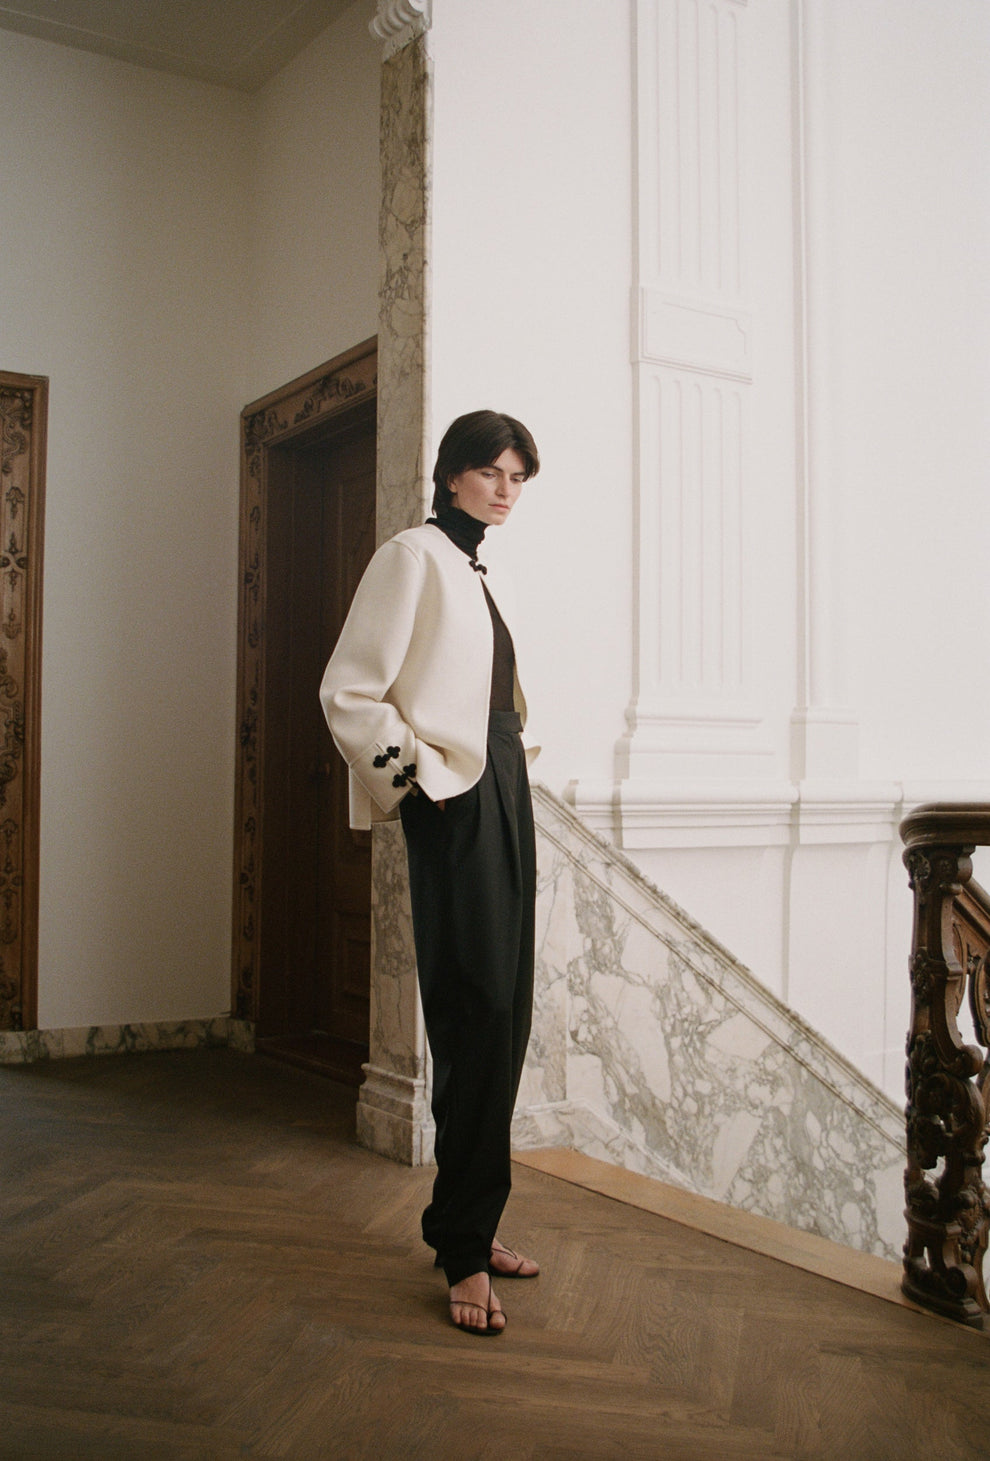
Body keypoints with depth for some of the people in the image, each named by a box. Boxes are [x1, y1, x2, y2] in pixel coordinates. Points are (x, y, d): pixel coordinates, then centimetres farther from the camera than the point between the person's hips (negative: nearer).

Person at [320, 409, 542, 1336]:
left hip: (504, 797, 9)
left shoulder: (477, 572, 20)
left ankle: (469, 1223, 21)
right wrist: (417, 774, -12)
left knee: (503, 1018, 10)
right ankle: (464, 1252, 0)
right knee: (477, 1021, -9)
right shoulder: (414, 555, -5)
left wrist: (509, 778, 18)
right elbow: (348, 692, -12)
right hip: (454, 807, -9)